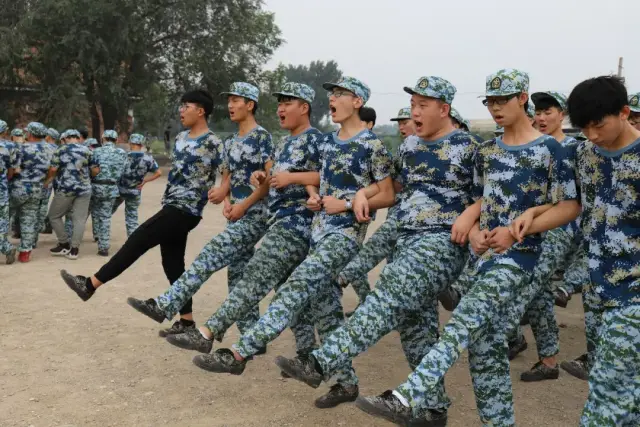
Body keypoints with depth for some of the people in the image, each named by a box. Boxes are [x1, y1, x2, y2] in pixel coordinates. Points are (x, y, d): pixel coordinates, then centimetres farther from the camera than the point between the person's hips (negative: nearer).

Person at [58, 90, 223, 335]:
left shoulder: (213, 144, -11)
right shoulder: (180, 138, 15)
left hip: (185, 211, -9)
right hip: (171, 207, 9)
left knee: (137, 241, -8)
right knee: (173, 264, 8)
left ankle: (90, 284, 1)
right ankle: (187, 321, 14)